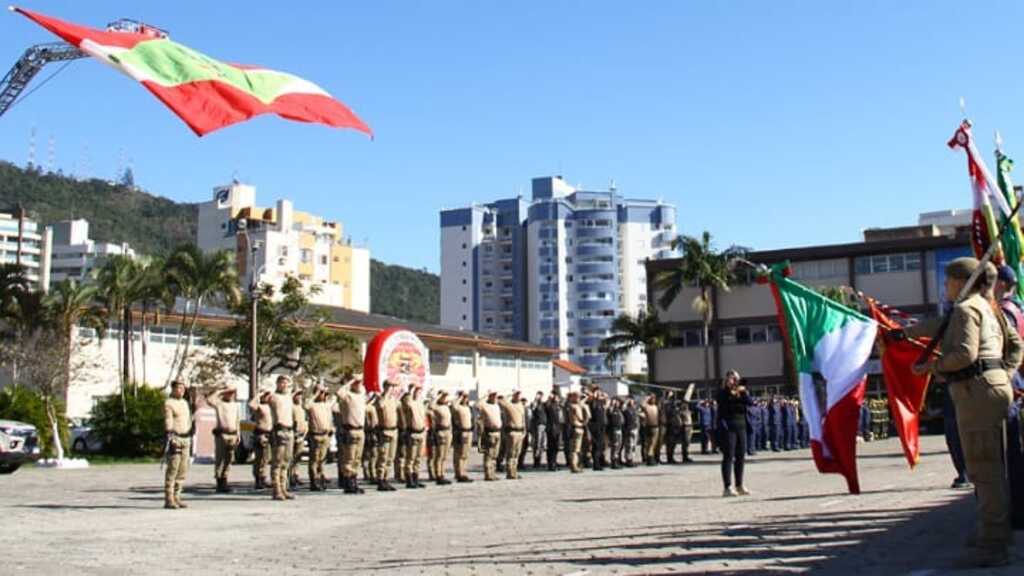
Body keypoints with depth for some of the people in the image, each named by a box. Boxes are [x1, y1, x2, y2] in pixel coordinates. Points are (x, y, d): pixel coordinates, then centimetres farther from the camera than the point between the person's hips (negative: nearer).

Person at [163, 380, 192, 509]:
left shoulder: (185, 402, 17)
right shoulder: (168, 403, -7)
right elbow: (168, 422, -15)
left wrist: (190, 439, 19)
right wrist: (171, 439, -24)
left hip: (186, 439, 8)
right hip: (175, 439, -8)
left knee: (183, 471, 7)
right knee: (172, 470, -9)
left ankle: (176, 498, 12)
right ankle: (168, 500, -6)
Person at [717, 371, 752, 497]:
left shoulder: (741, 392, 14)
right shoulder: (722, 392, 0)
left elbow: (750, 402, -1)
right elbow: (720, 401, -19)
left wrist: (744, 392, -16)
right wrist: (730, 391, -25)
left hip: (741, 426, 6)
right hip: (727, 427, -5)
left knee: (741, 456, 9)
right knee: (728, 457, -7)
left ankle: (740, 485, 20)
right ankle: (727, 487, -7)